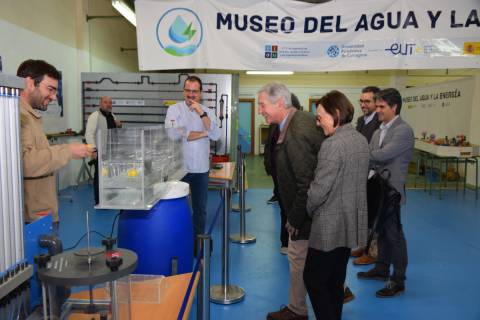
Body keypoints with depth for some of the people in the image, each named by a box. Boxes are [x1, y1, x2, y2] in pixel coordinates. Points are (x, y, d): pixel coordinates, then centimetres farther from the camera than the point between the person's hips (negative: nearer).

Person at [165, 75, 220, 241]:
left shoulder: (207, 112, 6)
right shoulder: (174, 109, -4)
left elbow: (215, 136, -9)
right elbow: (173, 135, -21)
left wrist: (201, 113, -18)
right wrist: (204, 133, -12)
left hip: (201, 168, 3)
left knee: (200, 209, 15)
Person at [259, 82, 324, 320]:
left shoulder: (296, 135, -30)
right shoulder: (302, 117, 1)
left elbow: (306, 183, -28)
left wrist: (295, 219, -16)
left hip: (305, 211, -9)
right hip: (309, 206, 9)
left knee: (298, 258, 8)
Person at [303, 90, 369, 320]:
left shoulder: (333, 144, -20)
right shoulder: (361, 140, 7)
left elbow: (319, 189, -21)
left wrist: (304, 212, -3)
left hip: (331, 225, -9)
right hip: (352, 223, 9)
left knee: (313, 278, 4)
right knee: (335, 281, 18)